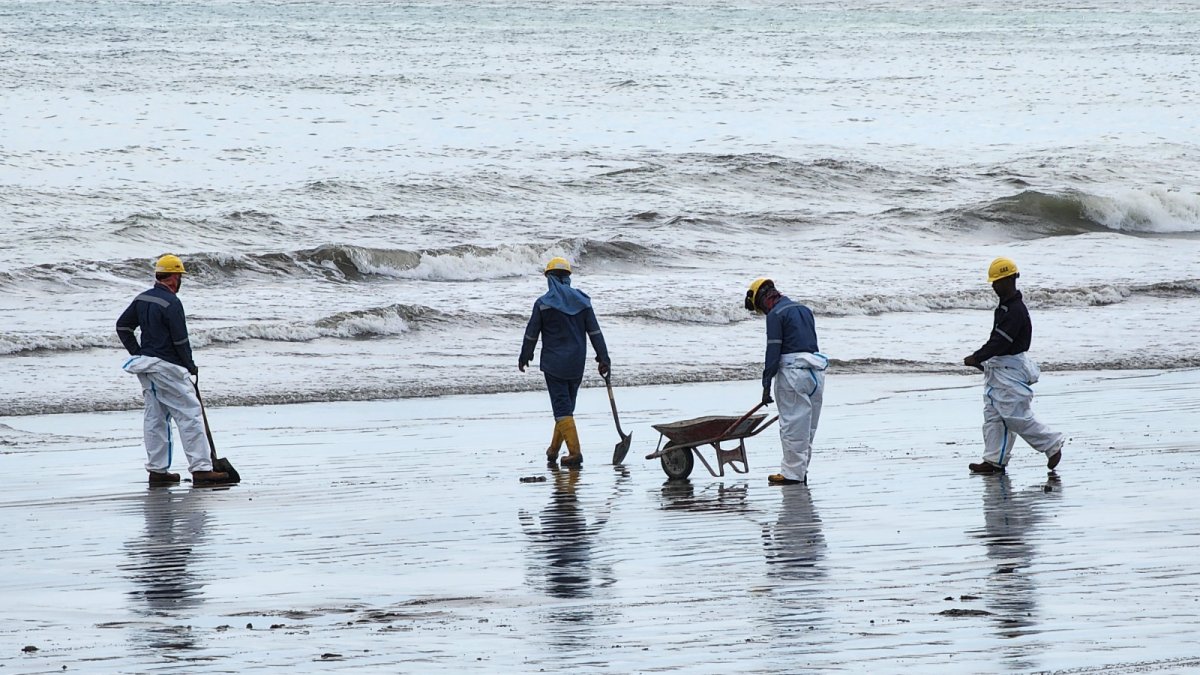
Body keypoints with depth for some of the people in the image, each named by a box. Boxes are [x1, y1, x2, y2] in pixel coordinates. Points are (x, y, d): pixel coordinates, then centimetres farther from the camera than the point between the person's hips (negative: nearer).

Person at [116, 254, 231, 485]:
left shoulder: (142, 299, 10)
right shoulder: (171, 303, -16)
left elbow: (122, 326, 17)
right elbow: (180, 339, -15)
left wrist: (137, 353, 17)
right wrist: (190, 365, -1)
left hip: (145, 365, 9)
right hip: (167, 367, -9)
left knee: (155, 417, 12)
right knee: (190, 414, -6)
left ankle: (157, 470, 13)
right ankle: (201, 469, -9)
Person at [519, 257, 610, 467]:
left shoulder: (543, 303, -7)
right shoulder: (581, 300, 3)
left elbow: (531, 334, 0)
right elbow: (595, 332, 3)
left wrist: (524, 357, 14)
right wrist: (603, 359, 6)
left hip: (554, 363, -4)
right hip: (577, 363, 4)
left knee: (562, 407, -5)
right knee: (567, 405, 17)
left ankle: (574, 451, -16)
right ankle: (554, 449, 27)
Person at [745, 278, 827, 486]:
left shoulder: (775, 315, -6)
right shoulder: (804, 310, 18)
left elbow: (773, 351, -11)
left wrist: (766, 385, -8)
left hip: (793, 370, -8)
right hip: (816, 371, 8)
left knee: (792, 425, -3)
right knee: (808, 427, 11)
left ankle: (792, 473, -1)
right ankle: (801, 470, 16)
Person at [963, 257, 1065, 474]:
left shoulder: (1016, 310, -20)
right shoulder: (1003, 307, 12)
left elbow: (1001, 342, -25)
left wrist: (977, 358, -25)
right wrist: (982, 360, 13)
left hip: (1011, 371, -10)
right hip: (997, 369, 10)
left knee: (1017, 417, -6)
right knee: (993, 415, 7)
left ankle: (1053, 445, 8)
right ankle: (994, 461, 9)